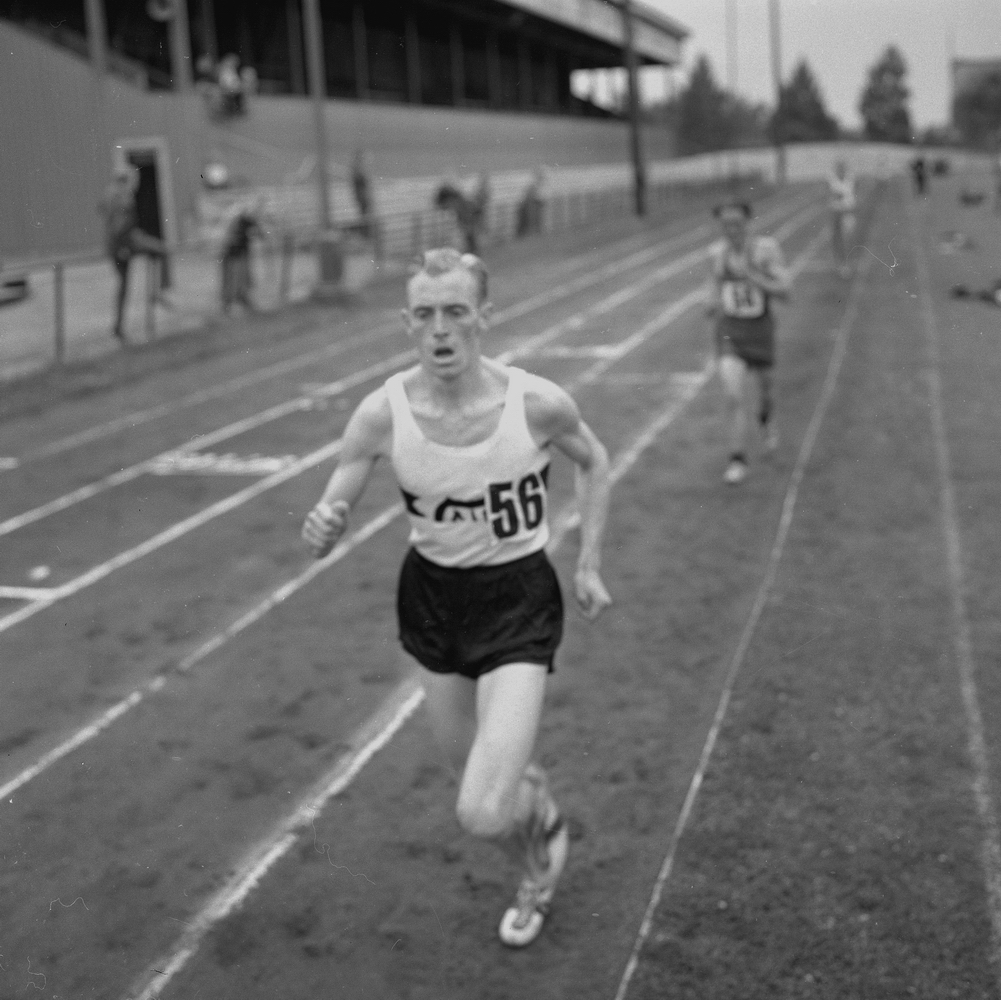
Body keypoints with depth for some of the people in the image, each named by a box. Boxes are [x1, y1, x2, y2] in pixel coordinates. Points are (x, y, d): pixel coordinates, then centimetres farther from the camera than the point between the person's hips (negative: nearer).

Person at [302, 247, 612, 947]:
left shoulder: (538, 404, -20)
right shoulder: (382, 414, -17)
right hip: (430, 599, 3)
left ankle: (537, 835, 24)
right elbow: (325, 535, -10)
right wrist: (322, 529, -34)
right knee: (480, 778, 21)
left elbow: (594, 463, 2)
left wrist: (589, 564, 3)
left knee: (483, 814, -15)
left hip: (518, 601, -3)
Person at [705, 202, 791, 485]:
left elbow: (784, 290, -16)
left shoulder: (767, 248, -13)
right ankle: (738, 458, -5)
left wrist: (751, 276, -27)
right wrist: (711, 299, -3)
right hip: (729, 331, 0)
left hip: (760, 329, 0)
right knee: (733, 395, -16)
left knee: (763, 385, 22)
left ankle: (767, 417, 58)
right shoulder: (717, 252, -5)